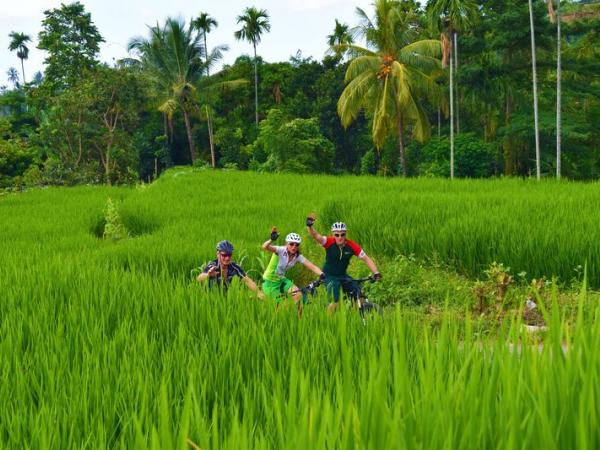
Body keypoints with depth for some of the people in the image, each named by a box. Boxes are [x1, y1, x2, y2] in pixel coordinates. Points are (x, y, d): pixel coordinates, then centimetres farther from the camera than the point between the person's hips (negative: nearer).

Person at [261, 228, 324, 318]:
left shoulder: (298, 257, -9)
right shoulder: (281, 251, -23)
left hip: (281, 280, 5)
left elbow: (312, 266, -18)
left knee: (298, 294, -15)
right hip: (270, 282, -5)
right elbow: (265, 247, -41)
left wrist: (321, 274, -38)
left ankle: (298, 319, -3)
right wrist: (271, 239, -63)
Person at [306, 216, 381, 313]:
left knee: (359, 297, -11)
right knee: (336, 302, -19)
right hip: (329, 276, -3)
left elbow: (366, 259, -11)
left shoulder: (352, 245, -15)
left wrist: (376, 273, -24)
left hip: (343, 275, 3)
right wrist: (310, 226, -59)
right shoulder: (329, 242, -21)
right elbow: (315, 236, -37)